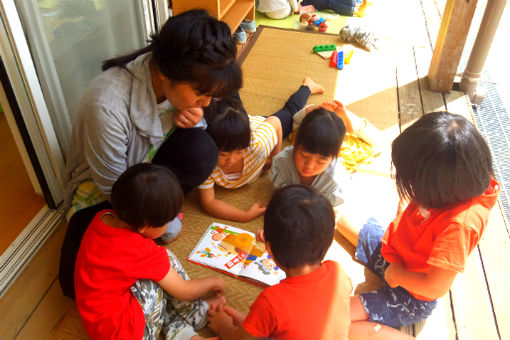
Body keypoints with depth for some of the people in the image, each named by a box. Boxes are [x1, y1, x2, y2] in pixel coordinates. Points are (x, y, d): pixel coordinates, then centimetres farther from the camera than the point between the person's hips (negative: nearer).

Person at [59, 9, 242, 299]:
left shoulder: (184, 81, -19)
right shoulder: (106, 106, -37)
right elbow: (113, 187, -24)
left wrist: (193, 120, -24)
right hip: (101, 186, -3)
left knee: (202, 150, -30)